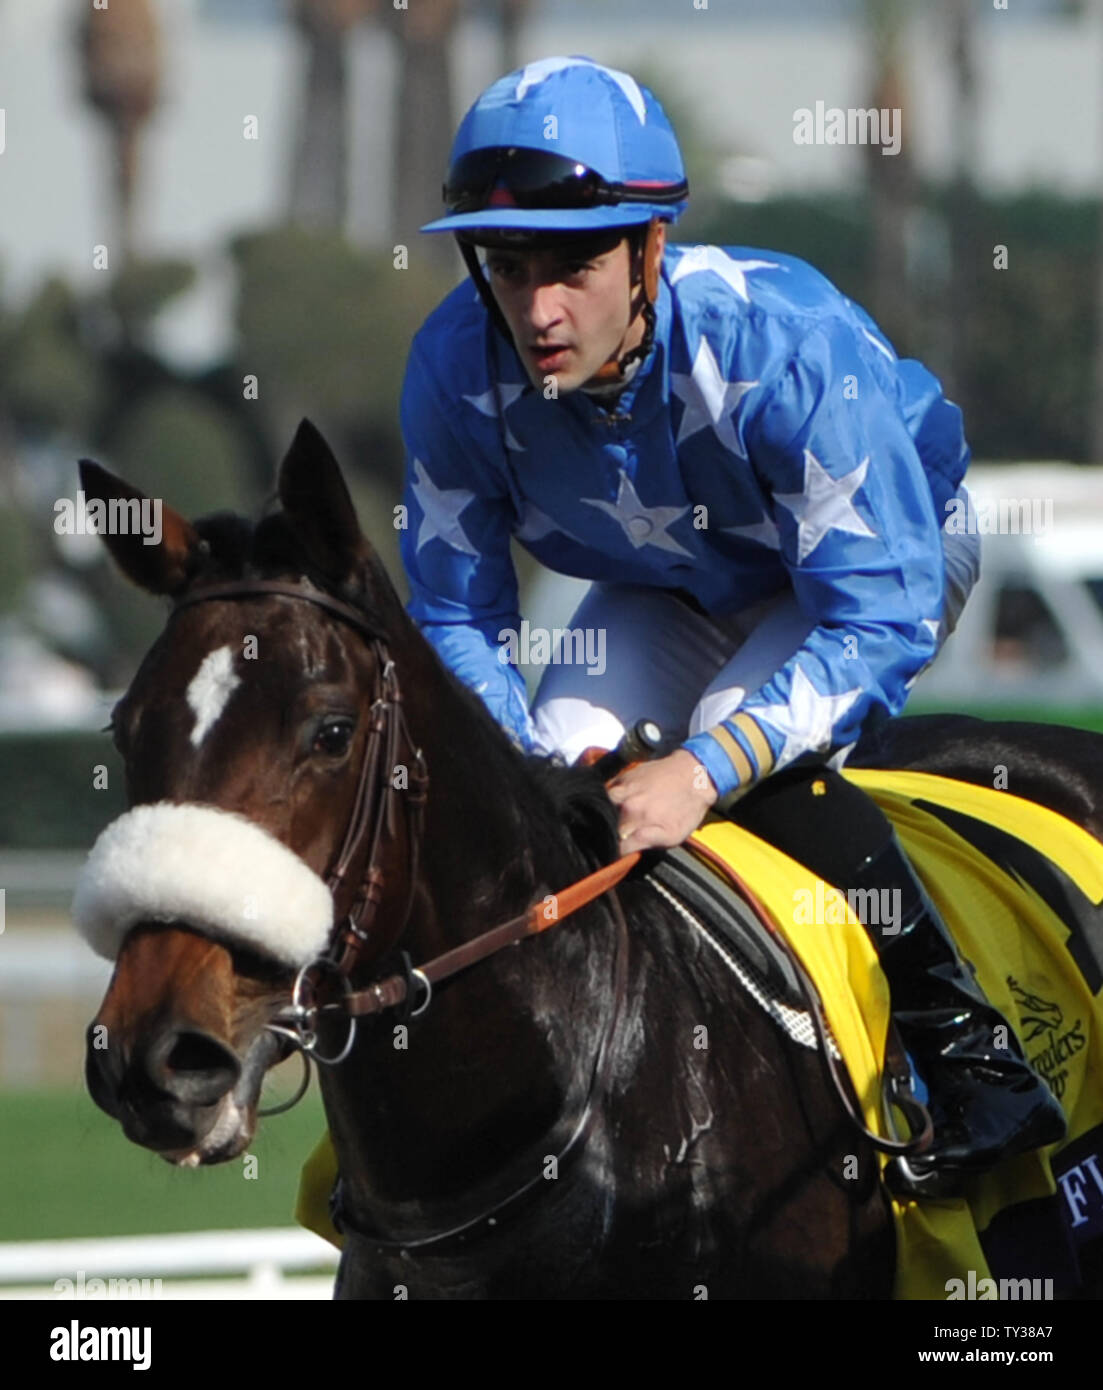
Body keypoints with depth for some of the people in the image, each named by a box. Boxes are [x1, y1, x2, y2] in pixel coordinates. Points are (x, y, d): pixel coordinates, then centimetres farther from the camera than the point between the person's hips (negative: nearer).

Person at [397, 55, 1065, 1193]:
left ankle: (973, 1058, -20)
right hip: (670, 583, 5)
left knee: (750, 756, -31)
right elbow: (457, 615, -13)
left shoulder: (782, 343, -41)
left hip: (888, 546, -5)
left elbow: (880, 618, -39)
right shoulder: (458, 366, -28)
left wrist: (705, 771, -49)